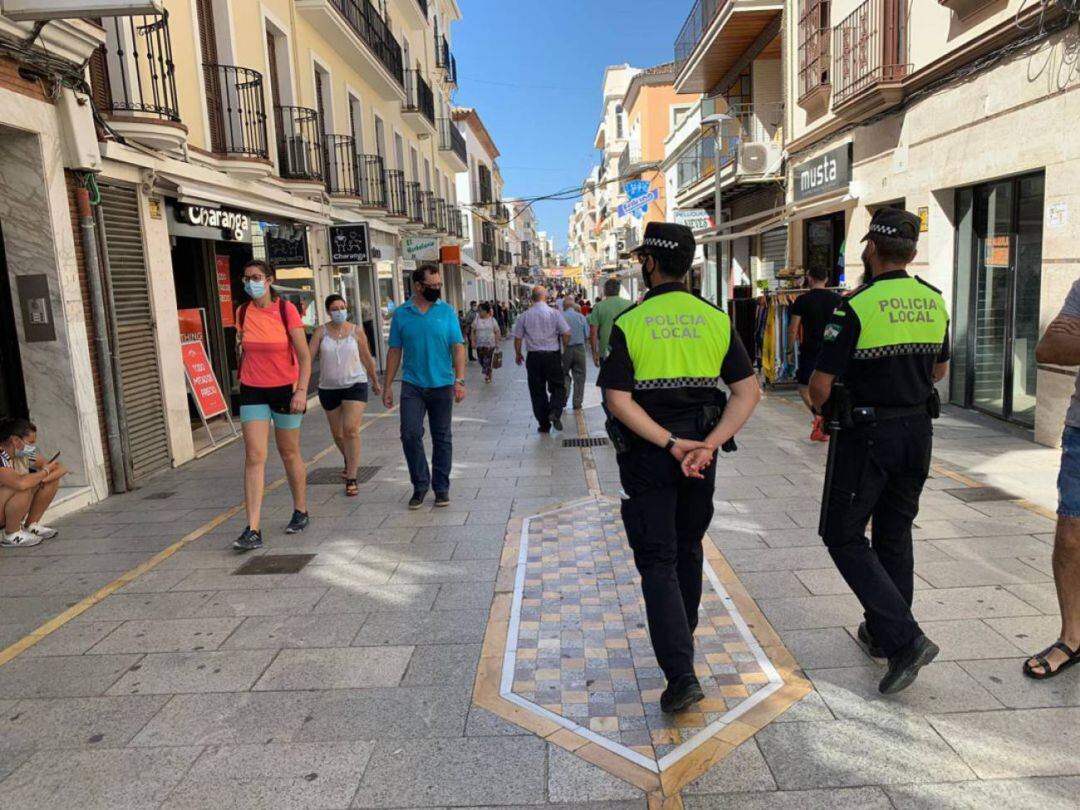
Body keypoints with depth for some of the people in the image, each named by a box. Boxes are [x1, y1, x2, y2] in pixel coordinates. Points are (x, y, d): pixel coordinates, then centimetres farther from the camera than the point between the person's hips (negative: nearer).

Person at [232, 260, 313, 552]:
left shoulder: (286, 310, -10)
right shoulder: (243, 312, 2)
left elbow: (304, 356, -12)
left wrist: (301, 390, -20)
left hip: (285, 389, -3)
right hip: (252, 391, 3)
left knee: (289, 453, 11)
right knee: (254, 457, -6)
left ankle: (300, 511, 31)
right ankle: (253, 530, -8)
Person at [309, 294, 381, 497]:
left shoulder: (356, 332, -1)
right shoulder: (321, 332, -1)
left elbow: (367, 358, 9)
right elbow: (309, 357, -8)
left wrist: (375, 382, 18)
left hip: (355, 385, -2)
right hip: (329, 387, 2)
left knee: (351, 430, -15)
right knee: (337, 434, 16)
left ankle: (351, 479, -9)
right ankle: (349, 460, 47)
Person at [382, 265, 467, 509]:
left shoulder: (447, 311, 1)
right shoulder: (401, 313, 3)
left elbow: (458, 348, -2)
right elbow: (395, 351, 6)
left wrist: (459, 380, -12)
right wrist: (387, 386, 3)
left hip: (442, 385, 0)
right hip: (412, 385, 0)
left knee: (442, 438, 7)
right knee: (410, 434, -8)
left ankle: (441, 487, 19)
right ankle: (420, 484, 10)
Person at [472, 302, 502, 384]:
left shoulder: (492, 320, 0)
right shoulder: (477, 320, 4)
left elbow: (497, 332, 3)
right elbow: (473, 332, 8)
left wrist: (497, 343, -2)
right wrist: (473, 341, 0)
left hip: (490, 344, -2)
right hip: (480, 345, 2)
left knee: (488, 361, -4)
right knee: (481, 361, 3)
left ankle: (488, 376, 7)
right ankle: (487, 374, 26)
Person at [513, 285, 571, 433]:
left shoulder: (524, 315, 0)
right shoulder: (554, 313, -6)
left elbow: (518, 338, 4)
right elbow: (566, 333, -7)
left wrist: (518, 354, 19)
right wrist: (565, 348, 10)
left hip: (534, 357, 2)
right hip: (553, 355, -1)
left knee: (537, 391, 9)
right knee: (557, 386, 11)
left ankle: (544, 424, 12)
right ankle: (555, 411, -14)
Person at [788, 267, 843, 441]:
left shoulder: (802, 300, -7)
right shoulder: (837, 299, 5)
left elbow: (793, 329, -8)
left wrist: (790, 351, 2)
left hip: (810, 350, -4)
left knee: (804, 386, 8)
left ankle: (818, 414, -17)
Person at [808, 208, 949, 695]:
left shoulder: (857, 306, -18)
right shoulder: (935, 301, 4)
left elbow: (821, 385, -16)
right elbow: (939, 371, 17)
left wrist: (821, 406, 6)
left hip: (867, 435, -7)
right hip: (918, 431, 7)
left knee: (844, 536, 3)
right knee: (894, 532, 18)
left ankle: (904, 639, -5)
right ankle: (882, 632, 30)